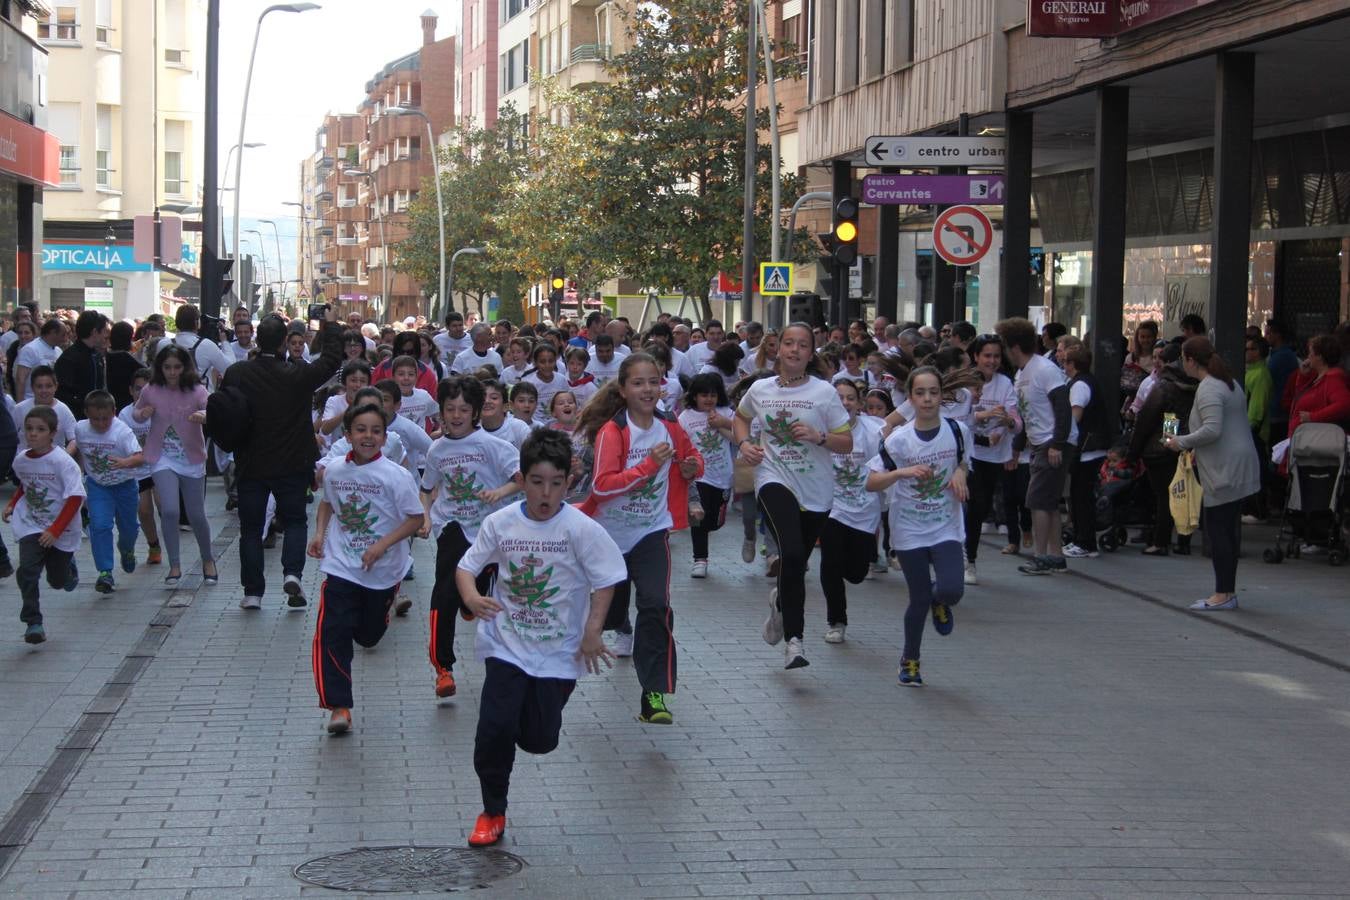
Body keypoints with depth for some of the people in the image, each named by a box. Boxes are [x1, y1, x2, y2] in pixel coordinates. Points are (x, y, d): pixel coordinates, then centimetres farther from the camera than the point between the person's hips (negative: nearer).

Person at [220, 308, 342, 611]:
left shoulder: (236, 373, -9)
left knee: (251, 526, 10)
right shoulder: (298, 375, -15)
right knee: (294, 520, 16)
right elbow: (331, 360, -1)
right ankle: (292, 572, -6)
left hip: (250, 465, 1)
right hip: (292, 464, -1)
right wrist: (331, 326, 13)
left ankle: (252, 591, 10)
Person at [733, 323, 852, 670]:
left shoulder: (824, 392, -3)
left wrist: (818, 436, -19)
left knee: (796, 564, 12)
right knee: (792, 554, -25)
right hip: (774, 480, -1)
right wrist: (744, 443, 6)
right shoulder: (759, 390, 4)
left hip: (816, 491, 1)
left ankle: (780, 600, 49)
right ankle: (793, 640, -21)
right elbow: (741, 416, 26)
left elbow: (847, 443, -1)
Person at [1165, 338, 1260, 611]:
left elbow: (1212, 430, -24)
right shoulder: (1229, 383, 18)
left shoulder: (1208, 389, -14)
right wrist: (1193, 448, 23)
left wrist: (1182, 442, -10)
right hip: (1240, 470, 10)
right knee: (1228, 529, 13)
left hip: (1224, 470, -10)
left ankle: (1223, 594, -3)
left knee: (1217, 529, -5)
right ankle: (1228, 592, 17)